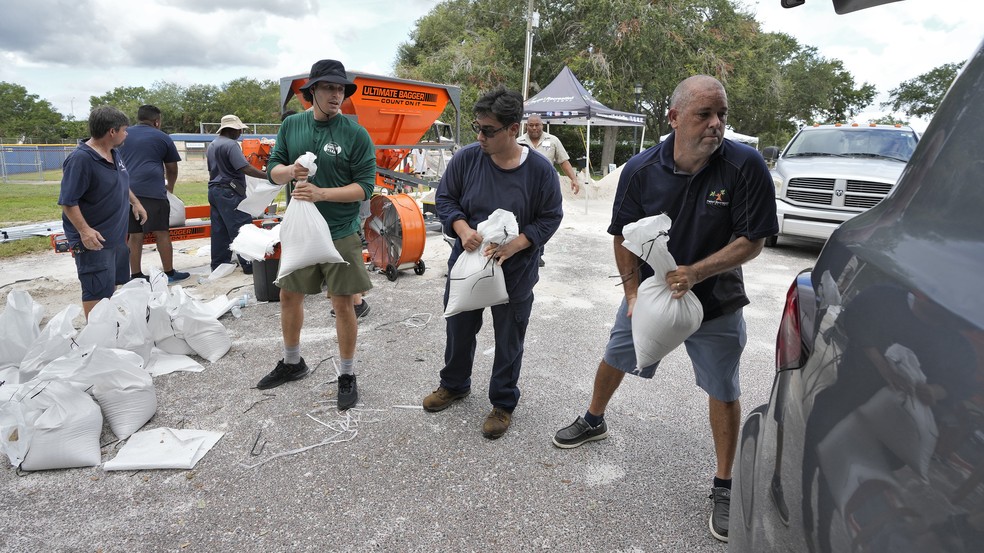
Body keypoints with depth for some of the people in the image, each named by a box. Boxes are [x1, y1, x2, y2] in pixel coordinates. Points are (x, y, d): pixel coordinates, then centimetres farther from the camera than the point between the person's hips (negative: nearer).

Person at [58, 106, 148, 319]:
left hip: (117, 235, 9)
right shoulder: (80, 159, -21)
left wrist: (135, 203, 24)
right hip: (94, 239, -9)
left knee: (112, 284, 20)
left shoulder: (115, 153, 7)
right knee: (97, 291, -3)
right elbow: (67, 201, -23)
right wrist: (84, 230, -30)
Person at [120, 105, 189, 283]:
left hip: (127, 191, 4)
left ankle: (135, 275, 11)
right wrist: (169, 187, 31)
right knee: (162, 233, 1)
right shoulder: (162, 138, 8)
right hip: (152, 191, -4)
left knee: (135, 235, 8)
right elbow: (172, 169, 15)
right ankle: (169, 273, 6)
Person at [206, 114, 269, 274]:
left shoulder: (212, 145, 17)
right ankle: (249, 264, -8)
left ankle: (219, 264, 15)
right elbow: (245, 168, -22)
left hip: (214, 190, 10)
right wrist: (267, 176, -20)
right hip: (229, 192, -10)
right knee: (242, 228, -8)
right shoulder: (231, 144, -14)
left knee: (219, 230, 11)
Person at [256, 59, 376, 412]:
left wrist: (321, 193, -24)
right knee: (289, 296, 16)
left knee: (343, 304, 2)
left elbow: (364, 186, -13)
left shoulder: (356, 134, -10)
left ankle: (347, 376, 20)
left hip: (340, 234, -4)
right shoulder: (291, 125, 3)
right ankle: (292, 363, 38)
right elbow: (273, 170, 8)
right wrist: (290, 171, -15)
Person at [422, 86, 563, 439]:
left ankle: (503, 403, 34)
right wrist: (463, 230, -19)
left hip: (515, 272, -2)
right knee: (459, 329, 20)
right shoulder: (467, 158, -10)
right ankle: (454, 385, 46)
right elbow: (445, 198, 1)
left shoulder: (540, 170, -15)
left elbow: (550, 218, -7)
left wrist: (515, 245, -22)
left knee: (508, 341, 12)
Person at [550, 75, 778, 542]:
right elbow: (624, 236, -5)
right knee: (614, 358, 17)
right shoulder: (641, 170, -14)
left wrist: (696, 272, -29)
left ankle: (724, 486, 25)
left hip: (715, 302, -2)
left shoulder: (746, 165, -20)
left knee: (723, 392, 6)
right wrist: (632, 293, -13)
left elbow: (752, 240, -17)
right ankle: (593, 421, 45)